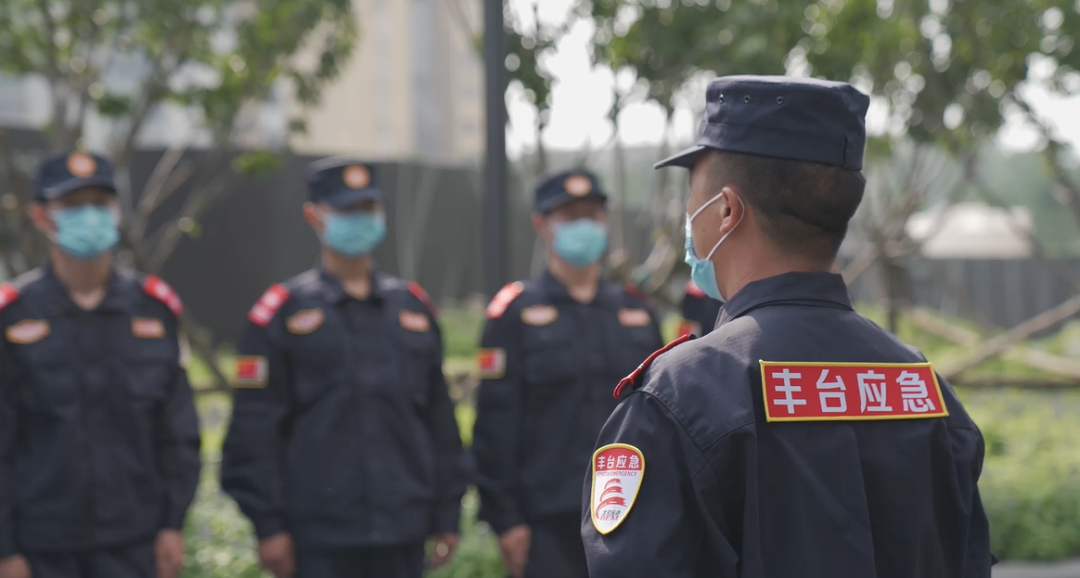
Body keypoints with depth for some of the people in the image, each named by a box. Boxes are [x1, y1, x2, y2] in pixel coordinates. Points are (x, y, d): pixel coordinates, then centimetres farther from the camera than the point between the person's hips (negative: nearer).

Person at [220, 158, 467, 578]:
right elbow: (255, 429, -4)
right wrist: (268, 525, -9)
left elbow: (439, 418, 14)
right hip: (319, 538, -4)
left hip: (402, 534, 4)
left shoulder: (413, 307, 11)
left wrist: (447, 516, 10)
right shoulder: (283, 312, -1)